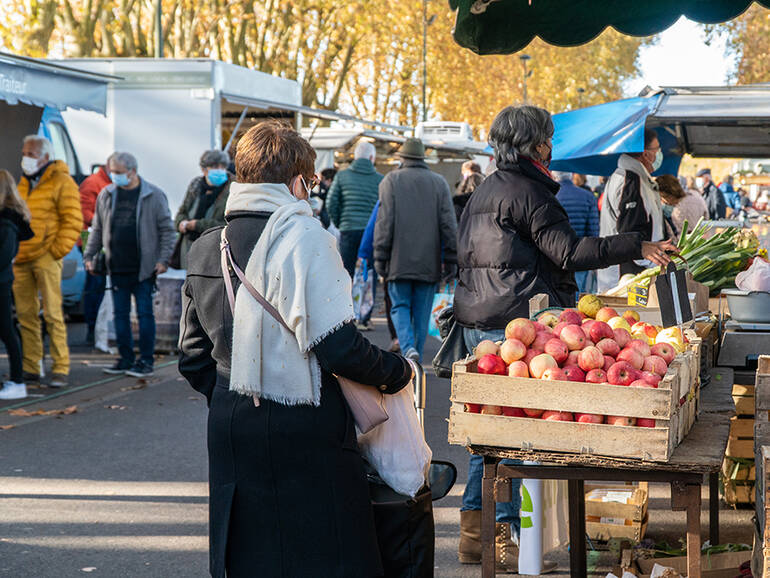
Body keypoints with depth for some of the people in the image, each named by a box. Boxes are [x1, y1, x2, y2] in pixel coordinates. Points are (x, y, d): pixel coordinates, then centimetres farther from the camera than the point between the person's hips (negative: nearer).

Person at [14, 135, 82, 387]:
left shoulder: (61, 182, -4)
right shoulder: (24, 183, 16)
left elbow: (73, 221, -9)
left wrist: (57, 251, -13)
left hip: (46, 258, -6)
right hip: (21, 260, 7)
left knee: (52, 313, -7)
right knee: (25, 314, 7)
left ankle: (61, 368, -1)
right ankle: (31, 368, 14)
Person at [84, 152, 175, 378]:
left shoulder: (154, 196, -3)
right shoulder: (106, 195, 9)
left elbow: (166, 229, -1)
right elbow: (97, 229, 17)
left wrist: (163, 258, -8)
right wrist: (89, 255, 12)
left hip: (144, 268, -4)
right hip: (117, 268, 4)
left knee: (145, 314, -1)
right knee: (120, 314, 8)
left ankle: (146, 361, 6)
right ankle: (126, 359, 18)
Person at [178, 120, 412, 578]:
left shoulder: (206, 247, 9)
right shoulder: (303, 237, -13)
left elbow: (194, 357, 13)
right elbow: (338, 347, -19)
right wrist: (396, 372, -3)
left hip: (230, 428, 7)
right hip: (302, 433, -7)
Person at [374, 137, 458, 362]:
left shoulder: (391, 180, 1)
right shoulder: (439, 182, 6)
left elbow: (384, 222, -5)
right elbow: (449, 224, 2)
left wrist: (380, 258, -2)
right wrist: (451, 260, 4)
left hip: (400, 260, -2)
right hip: (429, 262, 2)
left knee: (400, 306, 5)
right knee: (422, 311, 9)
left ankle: (409, 348, -17)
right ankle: (416, 355, 12)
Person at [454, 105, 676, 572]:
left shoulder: (486, 190, 18)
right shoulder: (526, 192, -12)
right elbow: (568, 252, -20)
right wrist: (637, 246, -20)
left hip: (478, 322, 9)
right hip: (513, 325, -9)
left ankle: (474, 533, 16)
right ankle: (502, 538, 0)